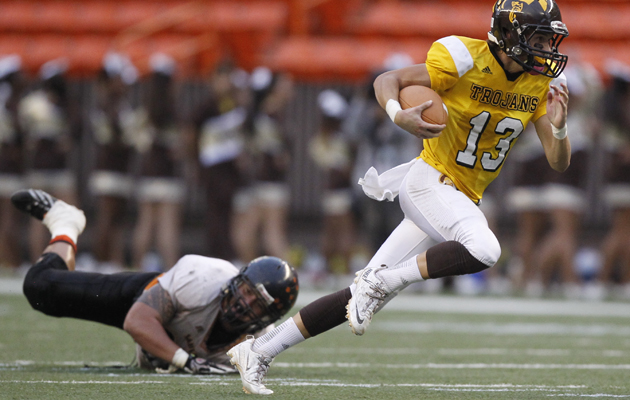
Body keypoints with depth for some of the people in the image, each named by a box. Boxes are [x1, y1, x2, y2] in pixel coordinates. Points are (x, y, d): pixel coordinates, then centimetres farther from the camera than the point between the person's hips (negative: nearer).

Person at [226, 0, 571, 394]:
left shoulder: (543, 83, 1)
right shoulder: (465, 61, -15)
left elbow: (559, 163, 2)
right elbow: (387, 80, -6)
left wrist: (559, 127, -20)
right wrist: (399, 115, -27)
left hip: (463, 199, 6)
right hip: (429, 180, -6)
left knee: (367, 295, 2)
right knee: (484, 249, -34)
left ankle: (259, 350, 9)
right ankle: (379, 282, -18)